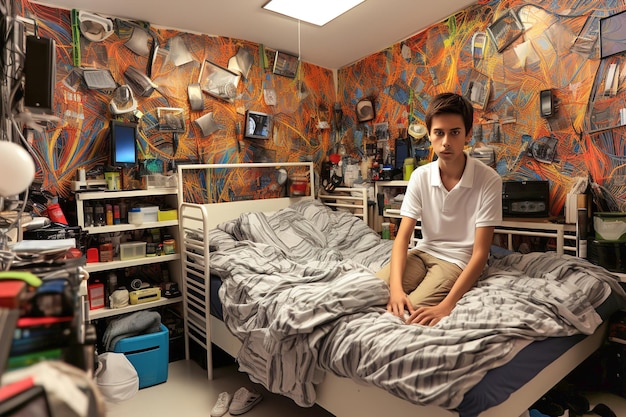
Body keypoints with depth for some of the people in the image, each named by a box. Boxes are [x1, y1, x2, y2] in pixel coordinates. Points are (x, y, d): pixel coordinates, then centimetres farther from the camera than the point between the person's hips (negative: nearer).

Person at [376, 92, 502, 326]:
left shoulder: (488, 180, -16)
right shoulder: (420, 176, -5)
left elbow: (480, 252, -17)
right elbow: (403, 237, -9)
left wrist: (447, 305, -28)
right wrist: (396, 287, -27)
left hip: (459, 260, -3)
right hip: (423, 252, 4)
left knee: (413, 313, -26)